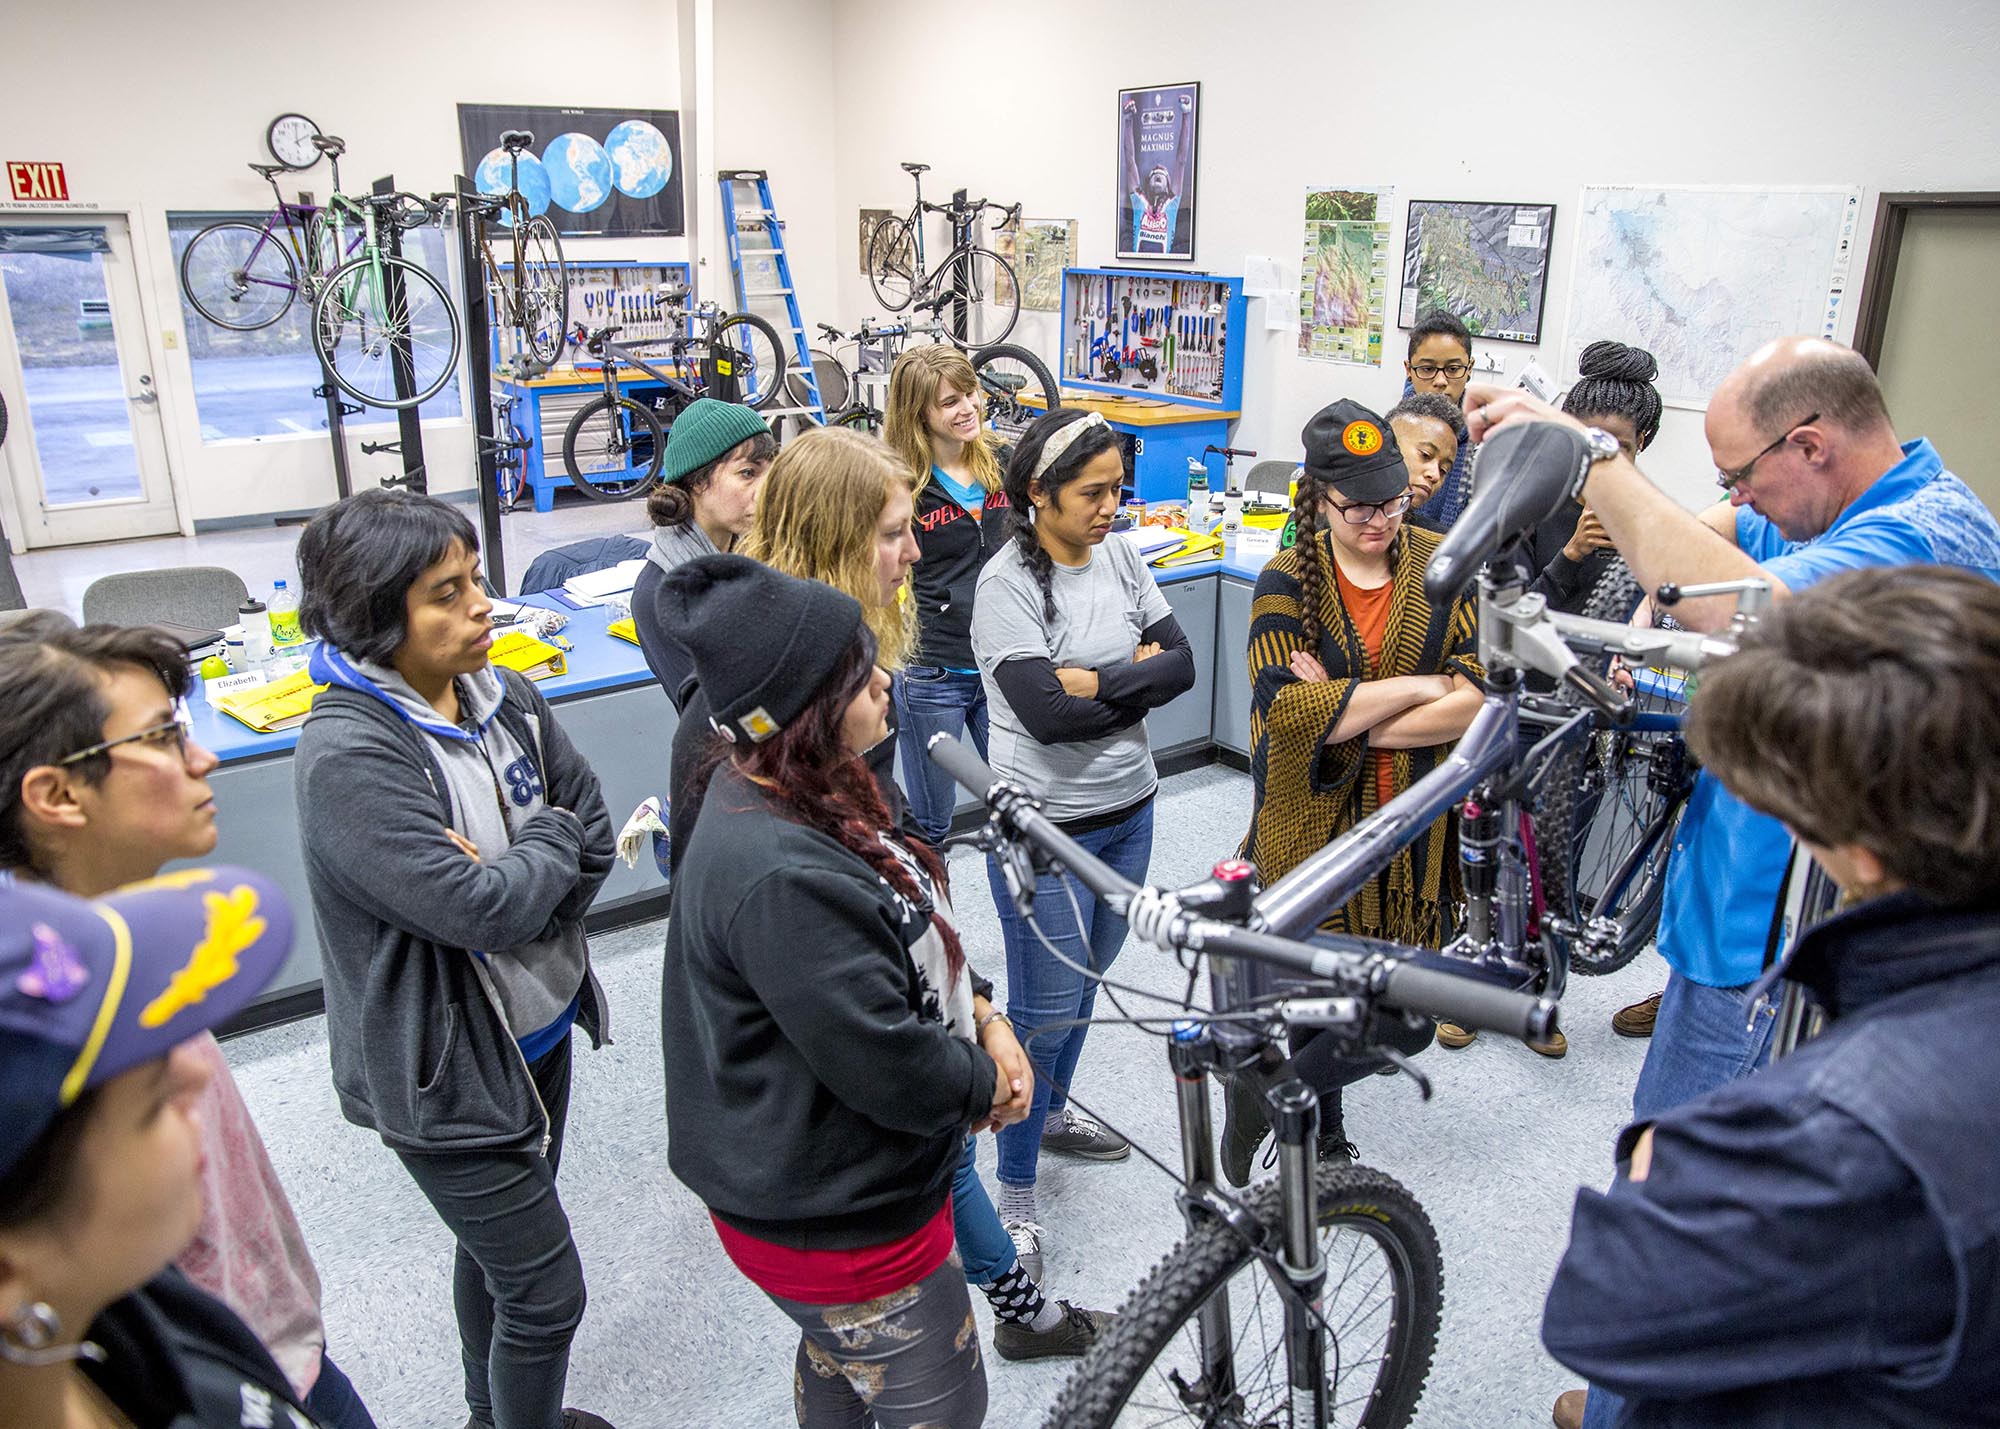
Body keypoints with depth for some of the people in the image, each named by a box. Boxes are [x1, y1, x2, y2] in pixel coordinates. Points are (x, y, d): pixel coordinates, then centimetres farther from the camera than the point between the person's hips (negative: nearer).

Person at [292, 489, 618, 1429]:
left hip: (538, 1027, 7)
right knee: (545, 1293, 5)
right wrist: (547, 841, -12)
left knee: (497, 1242, 28)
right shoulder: (345, 753, -27)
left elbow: (594, 836, -1)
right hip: (443, 1068, -7)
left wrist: (504, 884, -17)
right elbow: (481, 909, -30)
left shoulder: (504, 699, -4)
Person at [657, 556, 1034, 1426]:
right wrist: (986, 1084, -12)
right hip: (836, 1220, -9)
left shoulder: (796, 795, -4)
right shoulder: (780, 878, -37)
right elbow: (885, 1065, -31)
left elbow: (910, 930, 8)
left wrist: (982, 1017, -4)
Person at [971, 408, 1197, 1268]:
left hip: (1128, 810, 7)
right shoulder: (1007, 584, -18)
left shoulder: (1120, 559, 2)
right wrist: (1135, 675, -16)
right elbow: (1045, 710, -27)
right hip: (1045, 826, -7)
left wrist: (1092, 681, -18)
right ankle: (1015, 1192, 19)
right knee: (1046, 1009, 1)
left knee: (1088, 975, 23)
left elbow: (1181, 664, -5)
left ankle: (1053, 1115, 47)